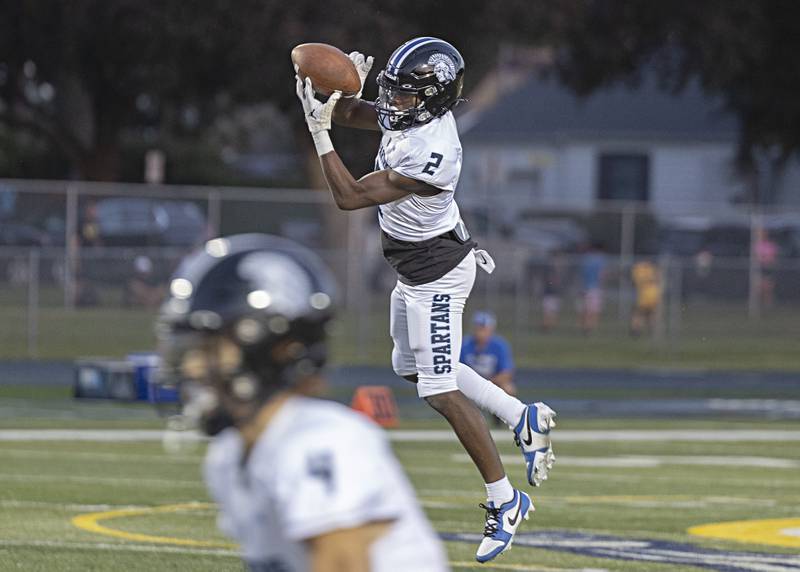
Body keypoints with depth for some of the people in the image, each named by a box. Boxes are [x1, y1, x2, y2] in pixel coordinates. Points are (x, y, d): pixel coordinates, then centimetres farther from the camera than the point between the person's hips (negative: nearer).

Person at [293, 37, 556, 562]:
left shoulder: (430, 153, -34)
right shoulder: (416, 112, -8)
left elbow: (350, 197, -29)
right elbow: (352, 115, 8)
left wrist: (320, 130, -27)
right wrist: (346, 89, -15)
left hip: (437, 273, -10)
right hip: (415, 268, 10)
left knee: (441, 390, -7)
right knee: (412, 368, 23)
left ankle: (505, 501, 3)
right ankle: (525, 418, 30)